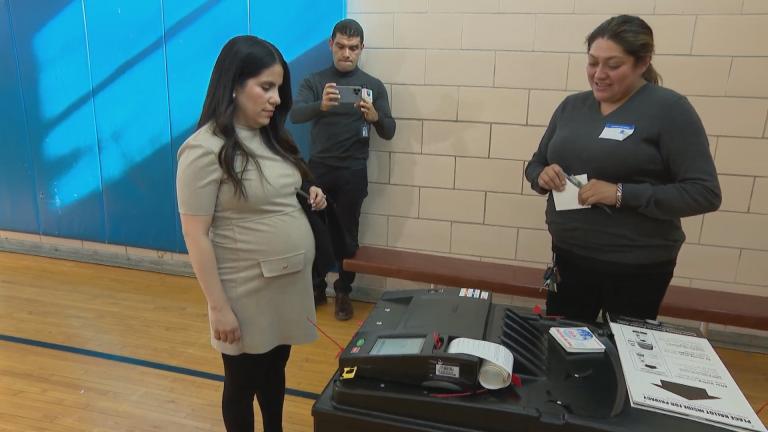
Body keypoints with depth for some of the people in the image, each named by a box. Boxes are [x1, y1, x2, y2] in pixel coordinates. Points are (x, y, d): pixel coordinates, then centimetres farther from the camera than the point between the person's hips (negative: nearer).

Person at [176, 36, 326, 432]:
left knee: (275, 369, 24)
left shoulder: (270, 136, 5)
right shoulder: (204, 149, -18)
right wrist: (219, 306, -17)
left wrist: (308, 198, -1)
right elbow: (195, 236, -17)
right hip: (247, 292, -7)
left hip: (290, 281, 7)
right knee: (243, 381, 15)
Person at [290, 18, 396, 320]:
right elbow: (295, 114, -15)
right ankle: (316, 289, 25)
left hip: (352, 173, -1)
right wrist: (321, 105, -37)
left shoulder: (373, 86, 3)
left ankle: (343, 293, 22)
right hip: (318, 169, 1)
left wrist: (375, 117, -25)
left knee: (347, 234, 7)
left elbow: (389, 133, -1)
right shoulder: (314, 81, 3)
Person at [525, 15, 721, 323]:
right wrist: (543, 176, -11)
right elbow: (535, 165, 12)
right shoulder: (572, 106, 4)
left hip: (637, 267, -4)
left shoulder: (668, 109, -11)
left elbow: (704, 193, -15)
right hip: (568, 255, 5)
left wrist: (622, 194, -25)